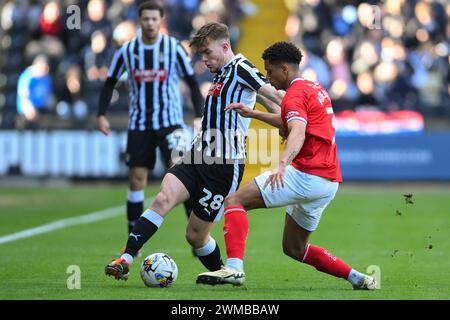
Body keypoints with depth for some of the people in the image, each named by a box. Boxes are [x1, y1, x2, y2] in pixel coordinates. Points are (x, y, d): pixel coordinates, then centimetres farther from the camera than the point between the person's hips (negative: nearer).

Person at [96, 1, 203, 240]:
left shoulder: (174, 48, -4)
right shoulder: (126, 51, 0)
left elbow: (192, 82, 2)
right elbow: (110, 83, 11)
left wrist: (198, 117, -7)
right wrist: (101, 114, 0)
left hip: (169, 122, -2)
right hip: (139, 124, 2)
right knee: (136, 180, 1)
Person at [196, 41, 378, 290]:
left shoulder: (295, 94, -9)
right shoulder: (316, 89, 21)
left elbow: (298, 133, -29)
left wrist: (283, 163, -46)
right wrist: (253, 114, 36)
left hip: (306, 175, -10)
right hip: (329, 182, 10)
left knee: (235, 201, -12)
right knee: (294, 248, 22)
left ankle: (234, 267, -30)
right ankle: (357, 278, 18)